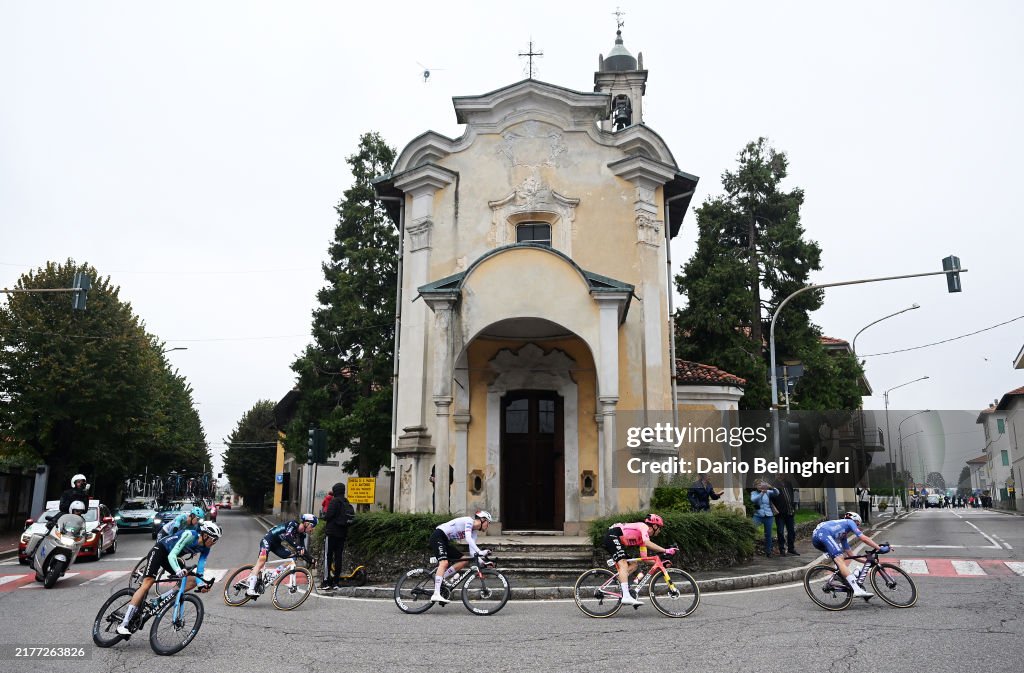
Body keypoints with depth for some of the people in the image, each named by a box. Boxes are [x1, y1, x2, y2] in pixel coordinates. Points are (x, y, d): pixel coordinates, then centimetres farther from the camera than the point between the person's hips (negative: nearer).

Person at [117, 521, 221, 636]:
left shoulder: (205, 548, -11)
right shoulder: (190, 535, -32)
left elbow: (200, 569, -10)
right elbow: (172, 555, -39)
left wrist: (202, 584, -28)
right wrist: (178, 571, -56)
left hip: (170, 556, 7)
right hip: (160, 550, -7)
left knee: (192, 581, -8)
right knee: (147, 584, -21)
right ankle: (124, 624, -19)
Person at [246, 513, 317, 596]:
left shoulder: (302, 535, -2)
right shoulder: (292, 524, -24)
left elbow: (303, 550, -2)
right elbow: (288, 537, -41)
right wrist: (298, 548, -50)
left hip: (277, 544, 8)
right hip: (268, 539, -8)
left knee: (292, 556, -6)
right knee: (262, 561, -22)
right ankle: (250, 589, -25)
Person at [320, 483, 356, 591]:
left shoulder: (335, 501, -11)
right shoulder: (347, 503, 12)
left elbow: (328, 516, -18)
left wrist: (324, 515, 5)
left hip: (332, 533, -7)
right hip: (342, 533, 7)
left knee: (327, 556, -2)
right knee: (338, 557, 9)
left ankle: (327, 582, -5)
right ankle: (336, 582, 11)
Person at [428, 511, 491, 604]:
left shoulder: (474, 533, 13)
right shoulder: (469, 521, -11)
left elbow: (472, 552, 7)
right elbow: (468, 538, -27)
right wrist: (480, 552, -35)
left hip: (446, 542, 9)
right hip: (437, 537, -9)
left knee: (464, 561, 0)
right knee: (444, 562, -28)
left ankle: (441, 578, -1)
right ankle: (436, 595, -35)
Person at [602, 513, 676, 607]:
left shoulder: (642, 539, 22)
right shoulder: (644, 526, -4)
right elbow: (647, 543, -23)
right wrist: (665, 550, -22)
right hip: (612, 536, -10)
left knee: (633, 565, 10)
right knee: (623, 564, -23)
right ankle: (626, 596, -33)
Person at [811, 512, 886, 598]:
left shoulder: (843, 534, 39)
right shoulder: (850, 522, 21)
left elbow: (849, 554, 37)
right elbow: (863, 538, 9)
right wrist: (880, 548, 10)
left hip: (815, 537, 9)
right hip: (823, 533, -9)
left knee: (842, 556, 20)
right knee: (839, 559, -19)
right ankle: (857, 589, -30)